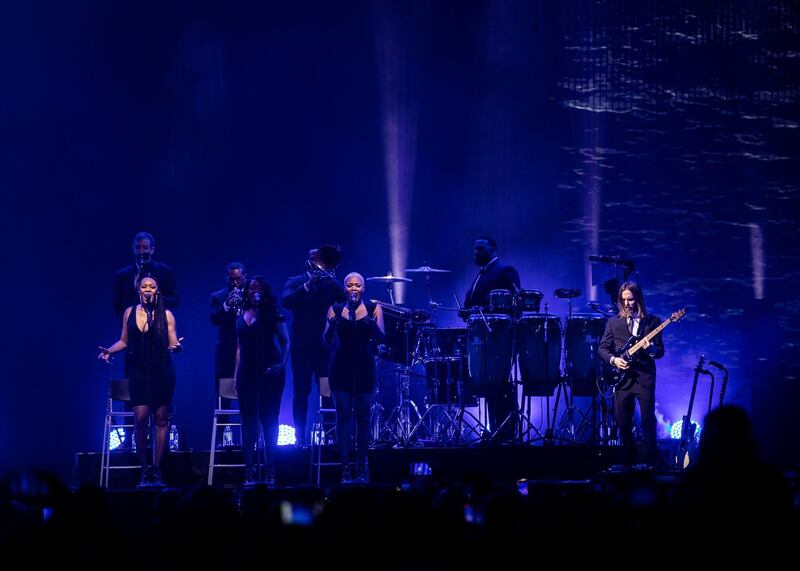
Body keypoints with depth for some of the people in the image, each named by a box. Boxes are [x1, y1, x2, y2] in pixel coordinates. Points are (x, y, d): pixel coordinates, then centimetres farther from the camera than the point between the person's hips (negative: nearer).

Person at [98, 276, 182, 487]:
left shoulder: (166, 315, 0)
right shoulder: (130, 312, 6)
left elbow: (173, 344, -1)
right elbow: (124, 341, 15)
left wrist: (176, 347, -23)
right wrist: (109, 350, -3)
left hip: (162, 372, -1)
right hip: (139, 372, 1)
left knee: (161, 419, 2)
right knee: (140, 418, -8)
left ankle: (157, 469, 8)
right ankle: (145, 470, 2)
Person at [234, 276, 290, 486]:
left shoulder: (272, 314, 0)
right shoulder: (241, 316, 12)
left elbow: (285, 342, -2)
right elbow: (239, 348, 16)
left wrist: (282, 363, -18)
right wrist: (236, 375, 11)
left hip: (269, 372, -4)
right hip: (247, 372, 4)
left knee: (269, 419, -2)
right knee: (248, 420, 1)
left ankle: (270, 472, 2)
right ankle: (249, 471, 1)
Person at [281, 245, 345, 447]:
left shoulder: (331, 285, 8)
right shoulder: (296, 283, 4)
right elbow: (286, 301, -14)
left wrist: (332, 281, -20)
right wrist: (307, 286, -24)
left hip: (326, 346, 1)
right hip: (302, 346, -1)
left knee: (329, 392, -6)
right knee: (301, 393, 3)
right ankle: (300, 436, 8)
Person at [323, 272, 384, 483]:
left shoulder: (373, 308, 5)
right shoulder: (335, 310, 7)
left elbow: (381, 339, -1)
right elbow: (327, 340, 4)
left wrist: (372, 324, -20)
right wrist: (332, 325, -16)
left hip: (364, 366, 0)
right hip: (341, 367, 0)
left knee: (363, 414, 1)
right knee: (343, 413, -5)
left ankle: (361, 466, 5)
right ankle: (345, 467, -5)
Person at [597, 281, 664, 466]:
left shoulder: (652, 321, 7)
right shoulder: (614, 322, 10)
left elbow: (660, 351, 7)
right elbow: (602, 348, 8)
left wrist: (651, 349, -15)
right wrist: (613, 359, -11)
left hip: (645, 377, -2)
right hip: (622, 377, 2)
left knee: (648, 421, -6)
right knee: (623, 423, 3)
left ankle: (652, 460, 4)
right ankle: (630, 459, 15)